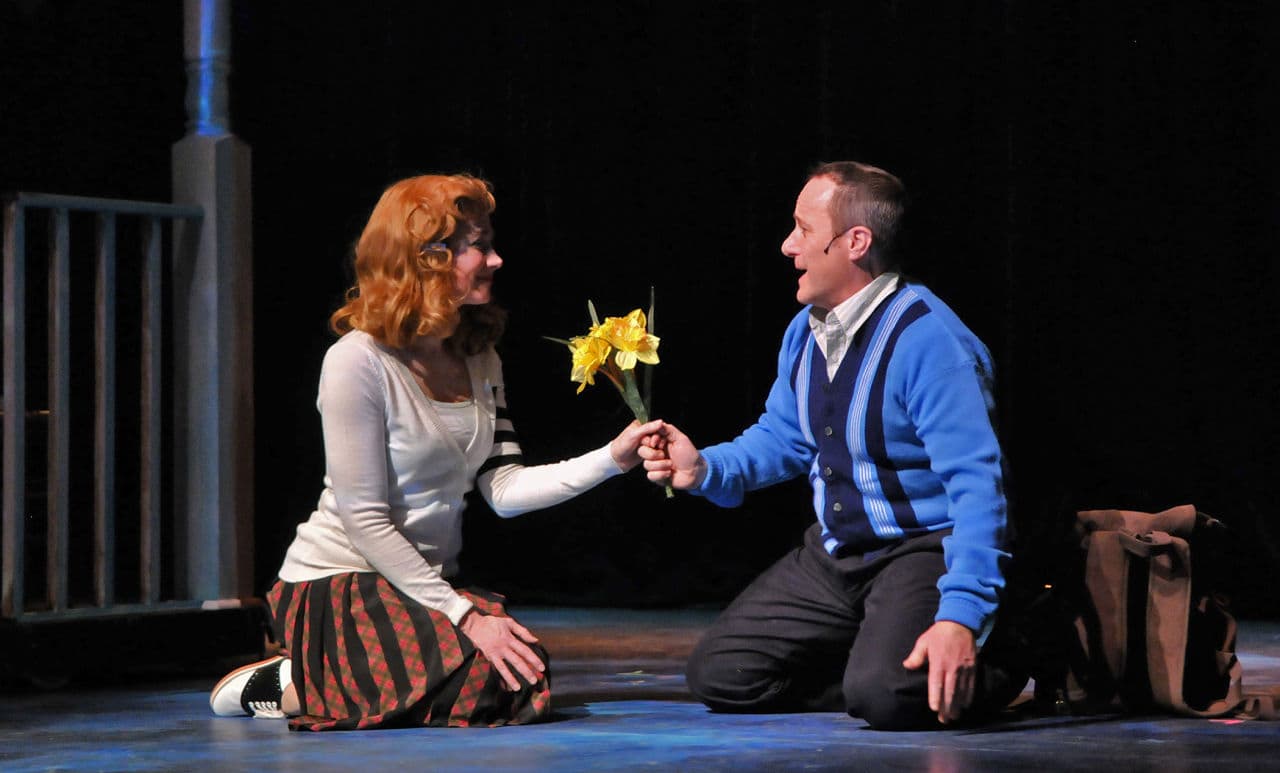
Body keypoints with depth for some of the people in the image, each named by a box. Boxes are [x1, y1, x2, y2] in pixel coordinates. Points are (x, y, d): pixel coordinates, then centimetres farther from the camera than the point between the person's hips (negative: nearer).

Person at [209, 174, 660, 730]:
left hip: (426, 581, 8)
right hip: (337, 585, -8)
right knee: (484, 686, -28)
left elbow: (503, 489, -1)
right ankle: (286, 684, -8)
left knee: (528, 684, -16)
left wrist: (612, 459, -13)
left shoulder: (478, 359, 7)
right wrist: (463, 614, -20)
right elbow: (365, 521, -19)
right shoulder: (359, 361, -17)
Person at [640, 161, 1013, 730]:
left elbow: (975, 484, -29)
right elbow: (781, 437, 20)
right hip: (833, 556, 8)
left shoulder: (927, 339, -23)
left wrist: (960, 616, -38)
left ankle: (985, 675, 0)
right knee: (718, 676, 2)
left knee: (883, 697, -33)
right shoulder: (805, 332, 4)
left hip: (921, 550, -8)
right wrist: (704, 468, -2)